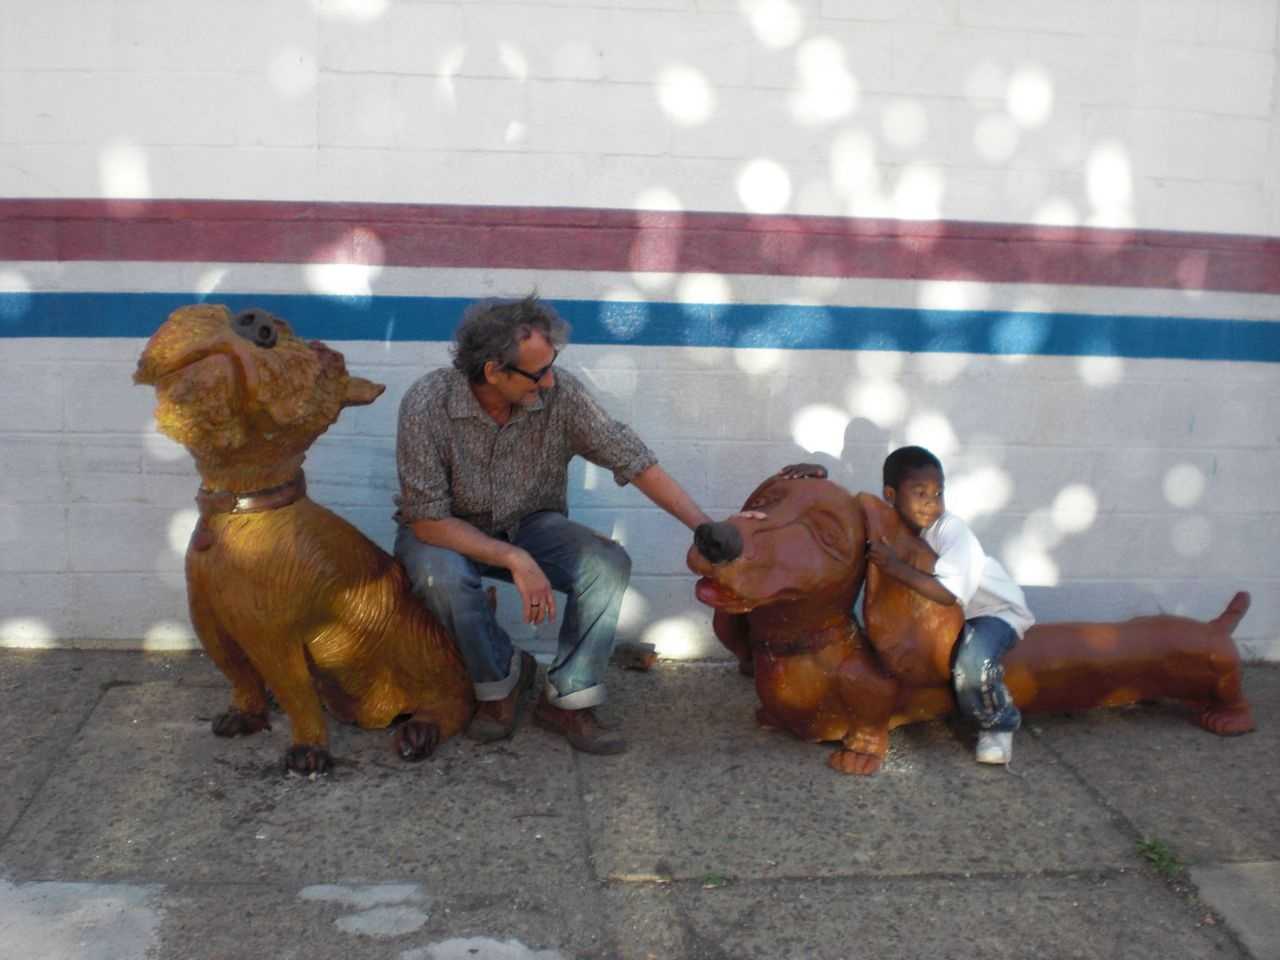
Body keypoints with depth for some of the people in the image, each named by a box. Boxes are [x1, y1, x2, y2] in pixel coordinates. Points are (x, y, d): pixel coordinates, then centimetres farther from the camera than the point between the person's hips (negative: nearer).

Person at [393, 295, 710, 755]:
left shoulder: (561, 394, -21)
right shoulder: (427, 406, -28)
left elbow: (633, 459, -15)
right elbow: (427, 519, -25)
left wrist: (706, 528, -19)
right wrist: (514, 559, -33)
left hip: (529, 525, 2)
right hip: (445, 530, -2)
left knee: (610, 564, -23)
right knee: (442, 576, -36)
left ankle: (566, 699, -7)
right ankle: (501, 677, -6)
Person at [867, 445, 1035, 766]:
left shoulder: (951, 529, -29)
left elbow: (949, 594, -38)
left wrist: (896, 567, -42)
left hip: (995, 610, -6)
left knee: (973, 661, -34)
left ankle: (999, 725, -5)